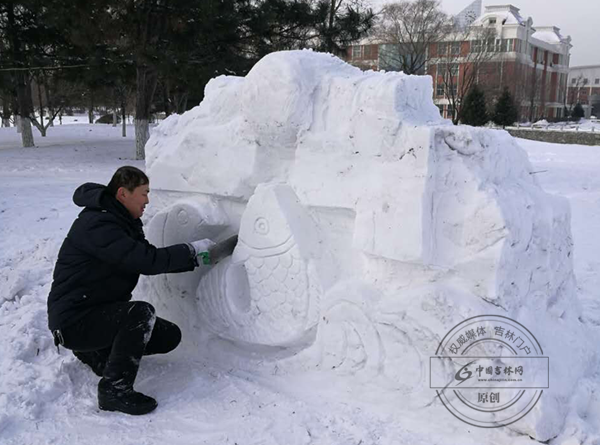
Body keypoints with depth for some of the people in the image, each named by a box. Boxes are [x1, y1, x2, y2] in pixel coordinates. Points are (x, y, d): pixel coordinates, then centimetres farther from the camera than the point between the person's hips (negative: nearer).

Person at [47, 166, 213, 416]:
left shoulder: (122, 222, 10)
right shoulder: (97, 224, -23)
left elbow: (146, 259, 12)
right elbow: (147, 260, -31)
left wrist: (196, 258, 2)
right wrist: (191, 249, -20)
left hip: (102, 312, 10)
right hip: (73, 320, -10)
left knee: (169, 336, 3)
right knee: (142, 312, -33)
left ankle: (98, 351, 17)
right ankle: (114, 390, -20)